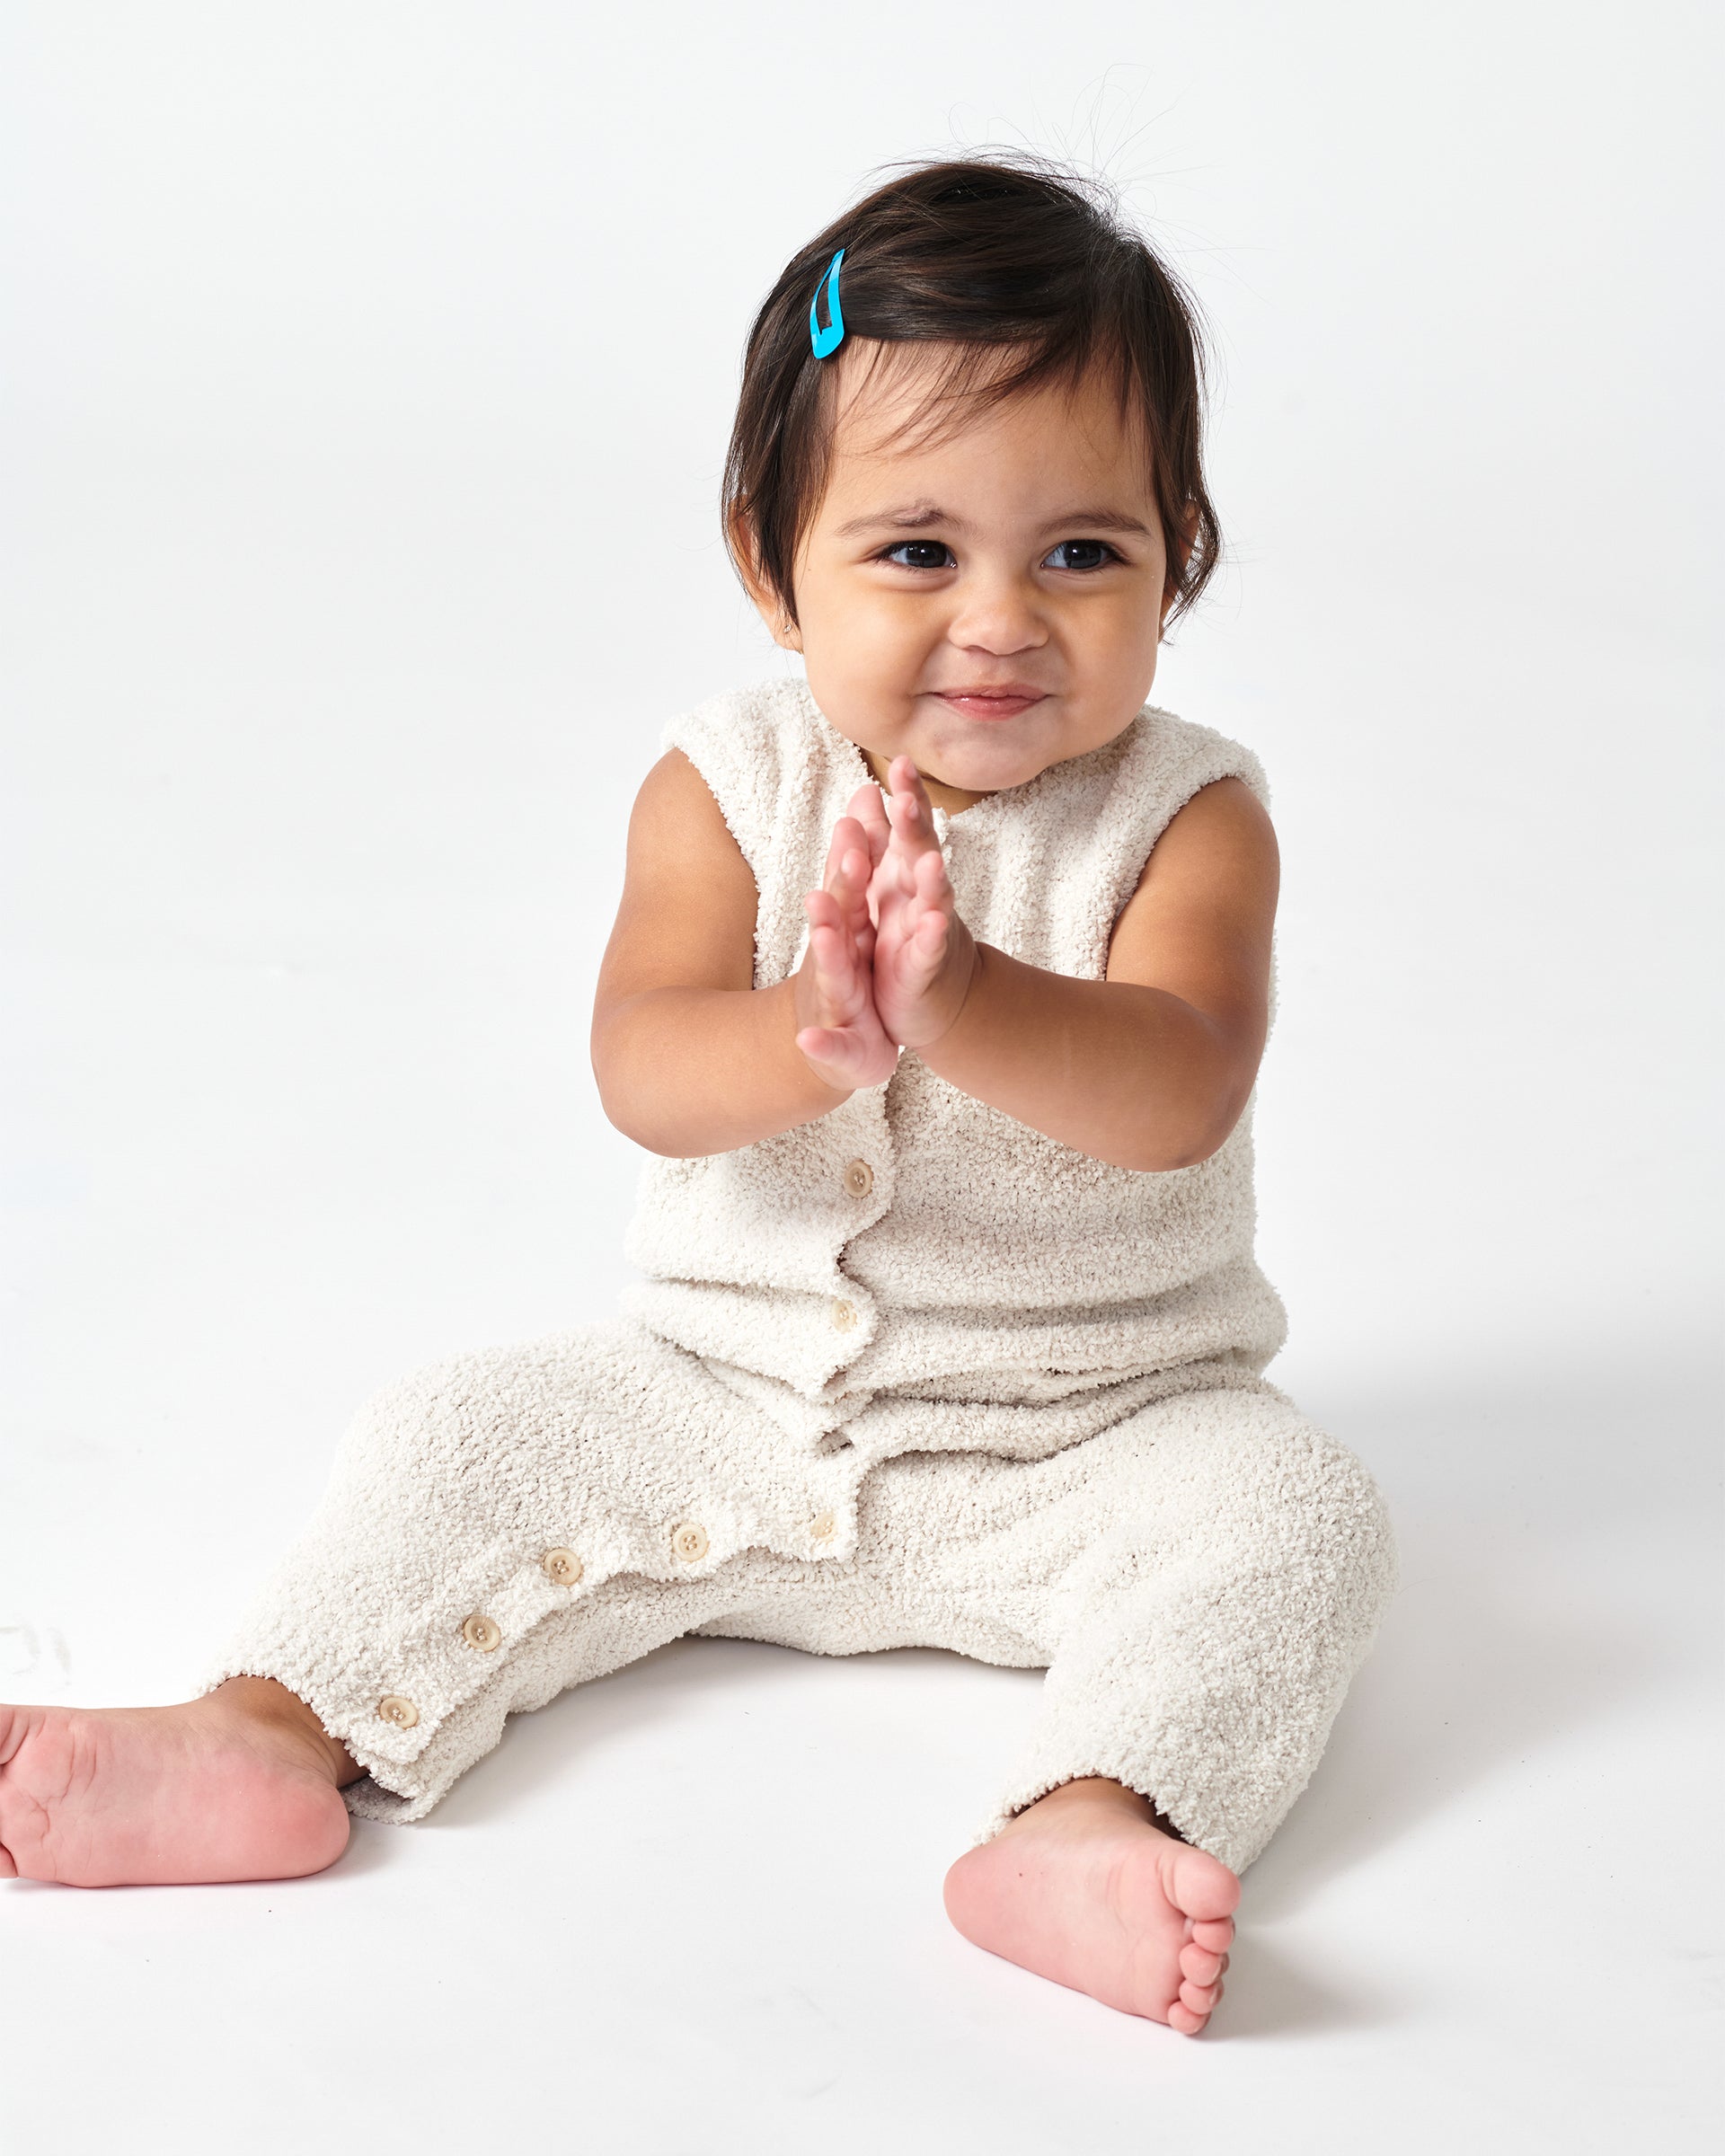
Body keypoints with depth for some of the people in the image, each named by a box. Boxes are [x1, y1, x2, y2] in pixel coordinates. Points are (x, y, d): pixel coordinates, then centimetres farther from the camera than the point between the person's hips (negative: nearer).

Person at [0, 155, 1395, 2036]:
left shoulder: (1186, 817, -11)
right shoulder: (729, 791, -6)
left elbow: (1176, 1093, -28)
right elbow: (645, 1077, -20)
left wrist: (965, 1001, -48)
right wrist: (815, 1038, -43)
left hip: (1088, 1436, -2)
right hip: (734, 1397, 2)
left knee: (1288, 1515, -27)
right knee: (465, 1437, -8)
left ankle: (1093, 1826, -44)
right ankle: (274, 1733, -17)